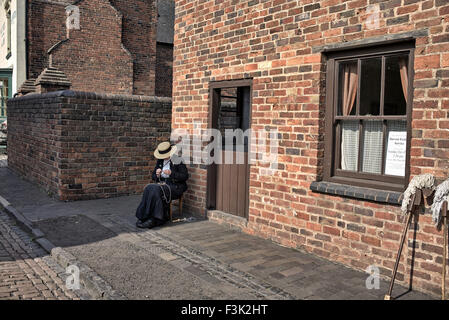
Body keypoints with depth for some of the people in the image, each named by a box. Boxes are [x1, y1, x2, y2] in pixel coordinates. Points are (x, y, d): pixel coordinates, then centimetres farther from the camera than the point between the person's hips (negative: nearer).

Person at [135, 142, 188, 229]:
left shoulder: (177, 160, -6)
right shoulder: (160, 161, 12)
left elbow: (185, 176, -11)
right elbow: (153, 176, 17)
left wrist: (171, 173, -21)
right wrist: (157, 175, -7)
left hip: (175, 186, -6)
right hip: (162, 184, 6)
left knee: (156, 190, -32)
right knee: (148, 188, -25)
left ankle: (153, 219, -28)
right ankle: (143, 217, -25)